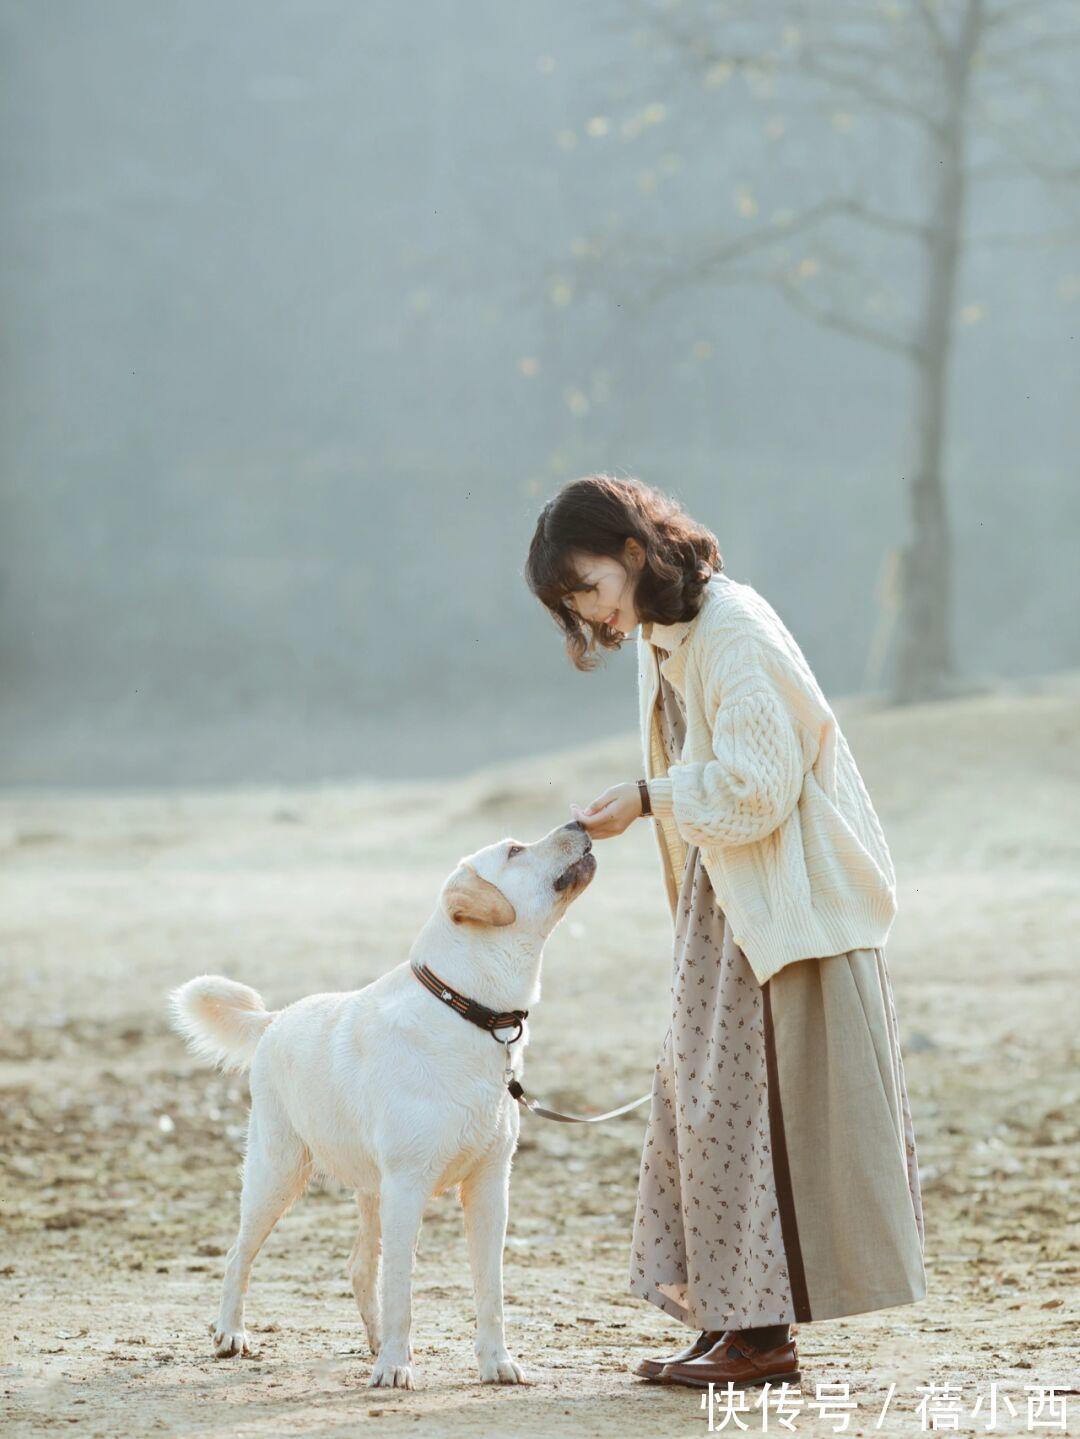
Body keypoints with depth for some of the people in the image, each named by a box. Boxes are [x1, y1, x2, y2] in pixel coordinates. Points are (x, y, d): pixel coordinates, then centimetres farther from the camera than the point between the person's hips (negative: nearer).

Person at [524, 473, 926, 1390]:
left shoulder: (731, 631, -18)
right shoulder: (662, 637, 11)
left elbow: (757, 783, -21)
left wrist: (649, 798, -16)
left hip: (786, 903, -9)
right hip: (723, 902, 9)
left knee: (753, 1104, -6)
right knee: (703, 1099, 8)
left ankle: (764, 1335, 0)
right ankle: (731, 1316, 13)